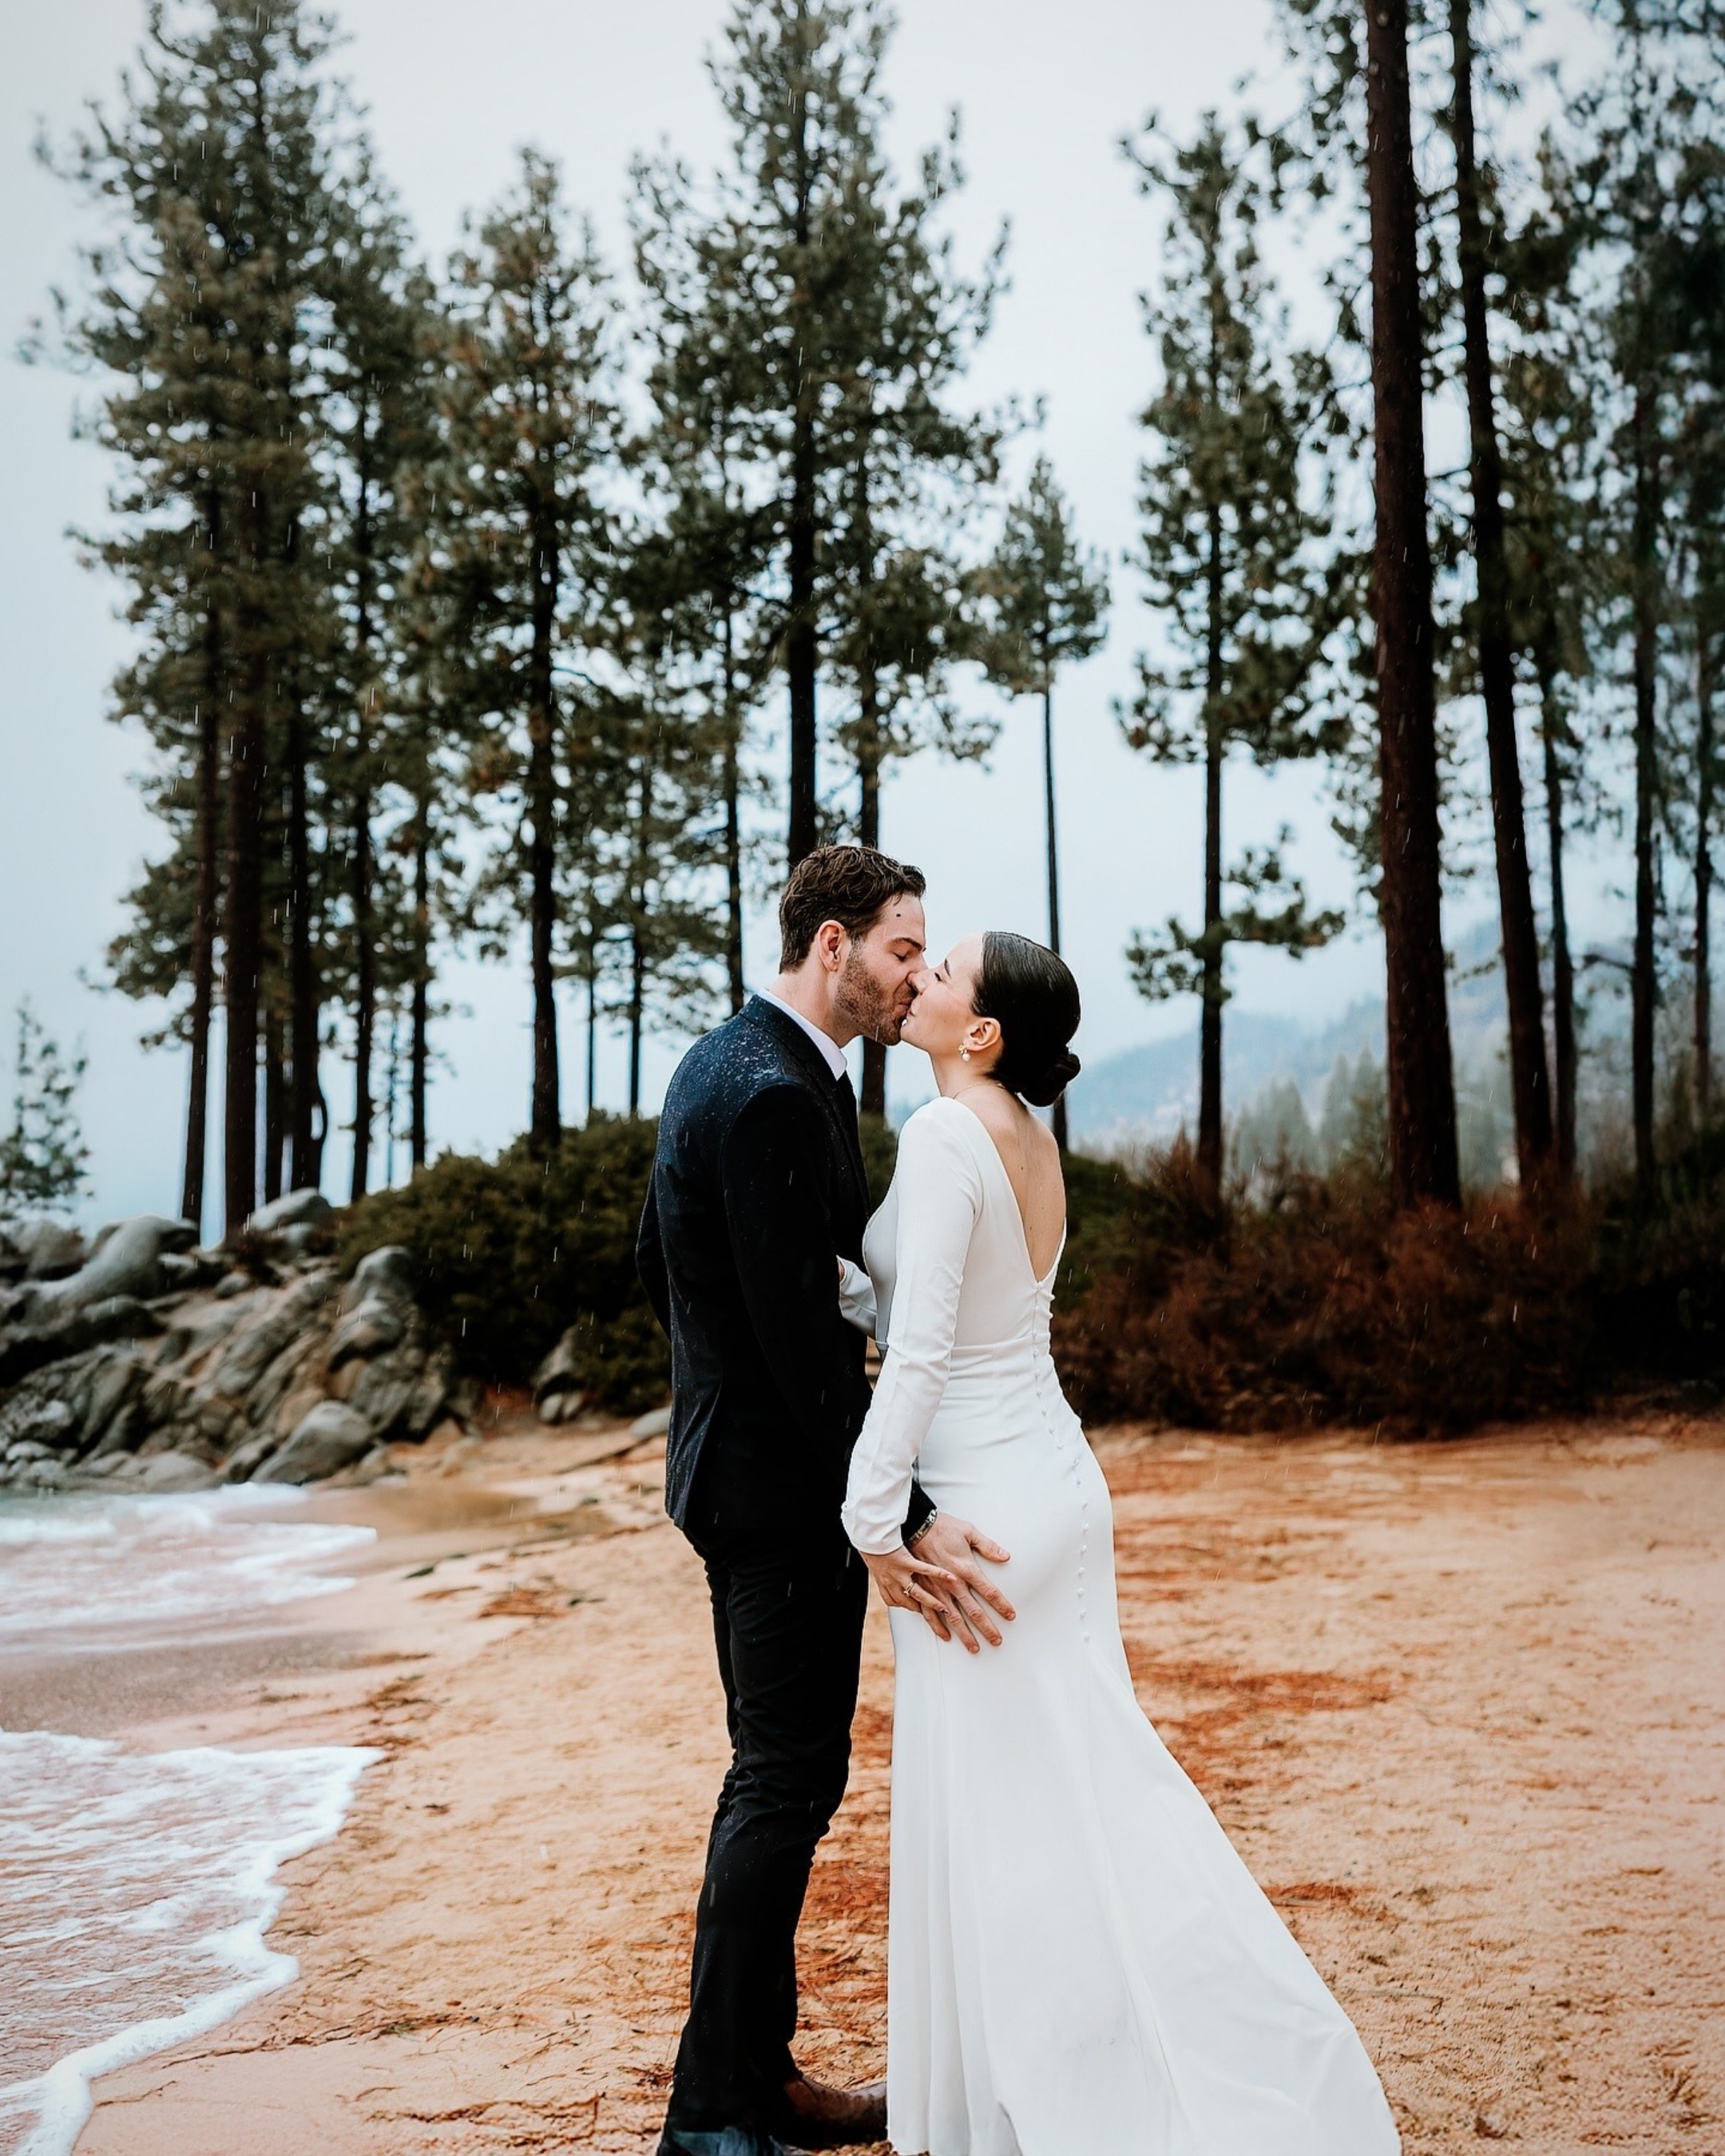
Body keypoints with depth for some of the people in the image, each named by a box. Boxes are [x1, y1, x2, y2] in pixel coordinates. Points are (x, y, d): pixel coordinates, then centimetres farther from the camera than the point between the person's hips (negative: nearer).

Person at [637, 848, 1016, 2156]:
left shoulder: (717, 1065, 11)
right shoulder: (777, 1097, -22)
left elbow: (659, 1262, 19)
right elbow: (805, 1338, -26)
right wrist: (908, 1520, -25)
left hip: (728, 1455, 11)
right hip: (785, 1483, -11)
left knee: (773, 1775, 16)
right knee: (790, 1781, -3)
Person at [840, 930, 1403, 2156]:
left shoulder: (947, 1134, -17)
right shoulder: (1030, 1135, 9)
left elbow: (920, 1348, -21)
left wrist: (874, 1520, -15)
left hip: (983, 1502, -9)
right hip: (1063, 1486, 9)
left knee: (983, 1814, 4)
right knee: (1086, 1781, 16)